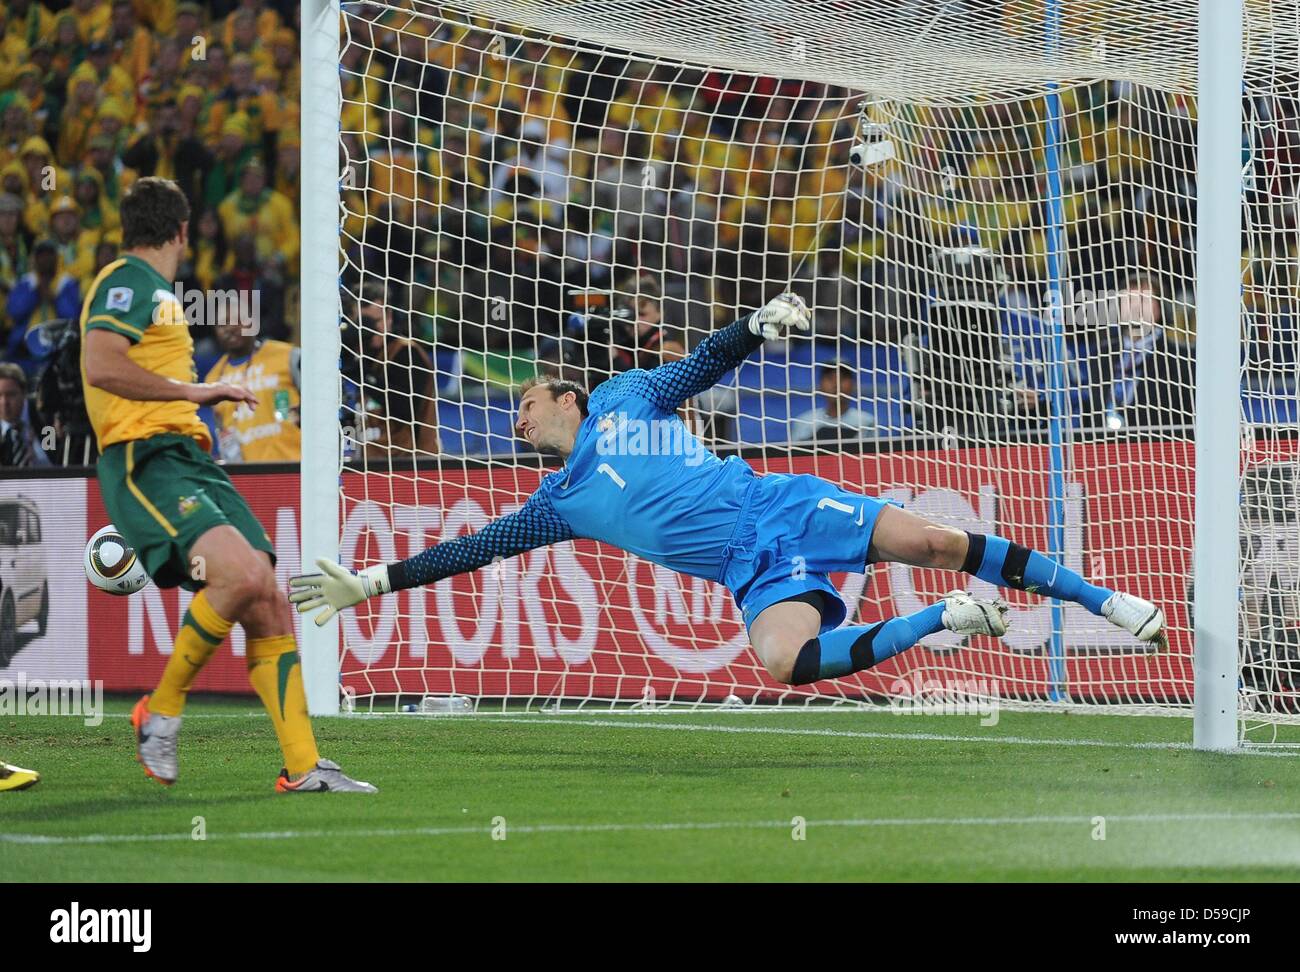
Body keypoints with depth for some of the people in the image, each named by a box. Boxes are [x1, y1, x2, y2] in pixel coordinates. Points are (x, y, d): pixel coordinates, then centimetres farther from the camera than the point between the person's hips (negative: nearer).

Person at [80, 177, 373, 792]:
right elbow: (99, 366, -20)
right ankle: (161, 711, -12)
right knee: (244, 574, -30)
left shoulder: (152, 290, 27)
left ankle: (303, 767, -2)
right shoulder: (130, 280, -4)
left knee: (268, 609, -2)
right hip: (146, 461, -10)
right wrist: (192, 392, -15)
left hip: (188, 460, 10)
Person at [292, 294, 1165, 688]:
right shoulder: (561, 503, 19)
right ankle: (942, 621, -17)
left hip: (785, 507, -1)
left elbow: (703, 368, 14)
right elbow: (473, 550, 19)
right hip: (758, 575, 1)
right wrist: (371, 584, 16)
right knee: (783, 662, -30)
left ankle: (1104, 600, -11)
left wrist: (760, 325, -5)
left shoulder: (624, 399, 16)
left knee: (936, 541, -18)